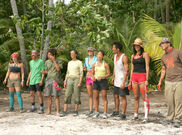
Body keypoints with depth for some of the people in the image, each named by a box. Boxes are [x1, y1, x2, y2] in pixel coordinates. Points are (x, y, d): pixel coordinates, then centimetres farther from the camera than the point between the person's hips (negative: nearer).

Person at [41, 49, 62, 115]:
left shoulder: (58, 62, 1)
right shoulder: (47, 62, 12)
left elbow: (58, 69, -14)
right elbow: (47, 71, 17)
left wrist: (54, 60, -13)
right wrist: (44, 72, -5)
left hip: (55, 80, -4)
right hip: (48, 80, 4)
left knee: (56, 96, -6)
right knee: (49, 96, 4)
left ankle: (58, 111, -3)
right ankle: (49, 110, 13)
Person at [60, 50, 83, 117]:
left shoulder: (79, 62, -2)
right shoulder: (69, 63, 13)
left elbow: (81, 73, -6)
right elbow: (67, 73, 15)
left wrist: (80, 82, -15)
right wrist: (65, 81, 7)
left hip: (77, 80, -4)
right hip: (70, 80, 4)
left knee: (76, 96, -2)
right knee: (67, 95, -4)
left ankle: (76, 111, 8)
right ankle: (64, 111, -4)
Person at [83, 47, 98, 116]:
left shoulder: (96, 59, -7)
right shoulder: (86, 59, 10)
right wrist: (84, 69, -2)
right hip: (88, 77, 5)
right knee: (90, 95, 7)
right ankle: (90, 110, 13)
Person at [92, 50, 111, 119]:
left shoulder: (105, 64, -2)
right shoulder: (94, 64, 8)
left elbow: (109, 74, -2)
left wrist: (102, 77, -17)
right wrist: (93, 77, -7)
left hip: (103, 81, -3)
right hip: (96, 81, 3)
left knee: (104, 97, -5)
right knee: (96, 97, 4)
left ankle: (105, 113, -3)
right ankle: (96, 112, 13)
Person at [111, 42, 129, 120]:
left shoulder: (124, 57, -19)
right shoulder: (115, 56, 7)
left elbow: (126, 71, -20)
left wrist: (123, 82, -24)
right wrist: (113, 77, 12)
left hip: (122, 80, -8)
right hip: (116, 81, 8)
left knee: (123, 97, -4)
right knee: (115, 96, 14)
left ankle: (123, 114, 2)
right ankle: (116, 111, 28)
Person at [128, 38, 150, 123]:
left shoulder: (145, 54, -2)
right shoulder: (133, 56, 13)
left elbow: (147, 67, -7)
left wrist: (147, 80, -13)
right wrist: (130, 81, 14)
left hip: (142, 76, -5)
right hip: (134, 77, 6)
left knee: (144, 97, -8)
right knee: (136, 97, 11)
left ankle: (146, 117, -8)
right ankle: (136, 114, 19)